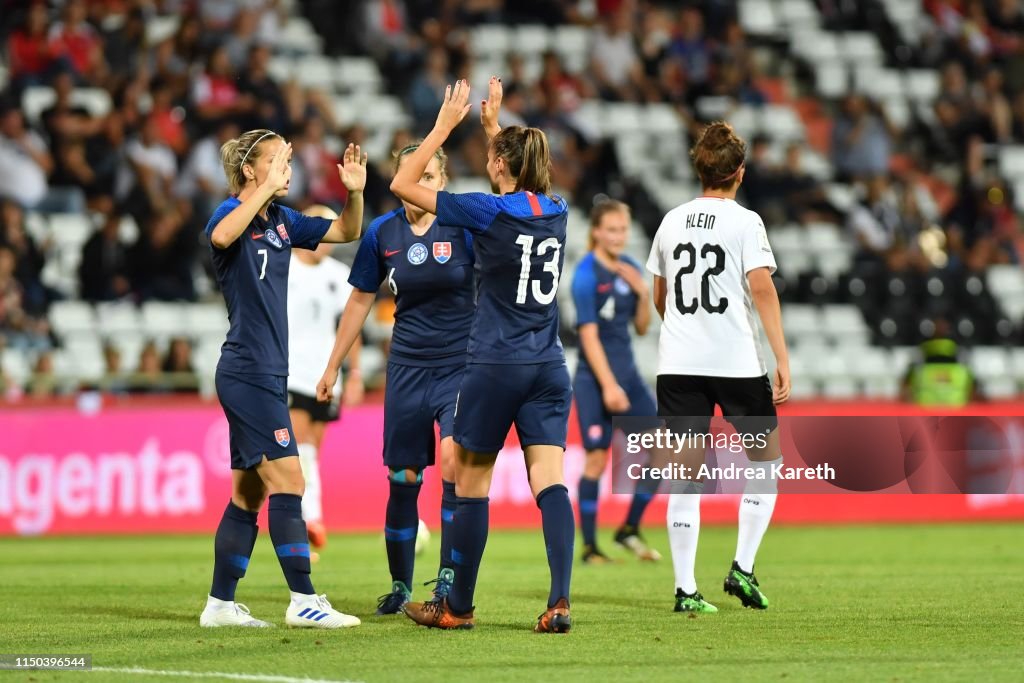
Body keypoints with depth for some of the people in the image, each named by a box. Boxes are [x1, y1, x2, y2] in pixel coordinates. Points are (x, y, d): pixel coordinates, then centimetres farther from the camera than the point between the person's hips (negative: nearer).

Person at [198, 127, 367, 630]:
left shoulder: (282, 221, 13)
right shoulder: (234, 212, -10)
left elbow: (346, 232, 21)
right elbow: (221, 235, -36)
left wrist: (355, 192, 3)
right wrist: (268, 187, -36)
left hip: (265, 375, 9)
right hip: (247, 371, -9)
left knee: (249, 494, 10)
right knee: (287, 480, -12)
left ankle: (220, 604, 14)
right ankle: (303, 600, -12)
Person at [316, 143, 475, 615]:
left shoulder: (463, 225, -8)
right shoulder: (382, 233, 2)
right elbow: (361, 300, 12)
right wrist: (333, 365, 15)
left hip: (460, 365, -3)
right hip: (407, 368, 3)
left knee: (453, 460, -21)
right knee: (403, 479, 5)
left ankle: (448, 576, -14)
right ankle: (400, 585, 19)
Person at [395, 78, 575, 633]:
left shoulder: (488, 211, -10)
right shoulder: (556, 212, 7)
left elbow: (402, 183, -3)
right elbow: (520, 185, 33)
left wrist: (446, 123, 2)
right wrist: (492, 124, 34)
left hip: (494, 368, -5)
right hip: (549, 369, 5)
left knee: (470, 486, 8)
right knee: (550, 483, -3)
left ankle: (457, 607, 16)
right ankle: (559, 602, -19)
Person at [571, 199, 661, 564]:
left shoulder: (630, 268, 8)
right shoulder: (587, 274, -12)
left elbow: (642, 327, 13)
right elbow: (589, 335, -16)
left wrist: (643, 293, -6)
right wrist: (608, 385, -20)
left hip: (627, 373, 7)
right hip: (594, 379, -7)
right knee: (597, 458, -7)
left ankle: (630, 530, 13)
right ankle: (589, 547, 2)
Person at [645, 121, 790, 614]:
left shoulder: (672, 222, 11)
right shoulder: (744, 221, -4)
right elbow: (761, 288, -13)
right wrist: (782, 358, -13)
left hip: (678, 366, 4)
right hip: (736, 362, -4)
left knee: (686, 475, 3)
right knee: (765, 461, 13)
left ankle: (685, 588, -2)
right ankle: (742, 568, 3)